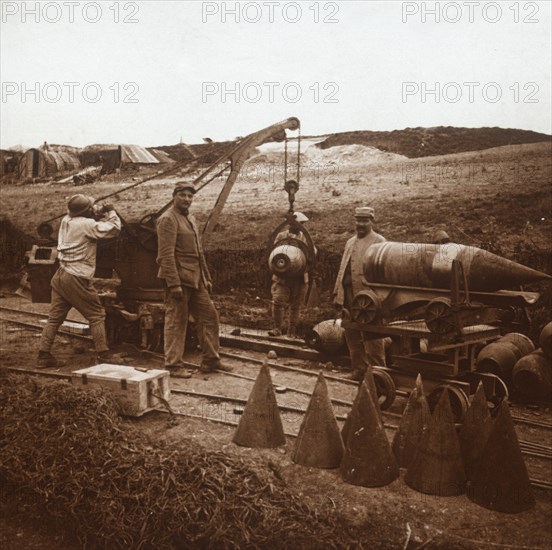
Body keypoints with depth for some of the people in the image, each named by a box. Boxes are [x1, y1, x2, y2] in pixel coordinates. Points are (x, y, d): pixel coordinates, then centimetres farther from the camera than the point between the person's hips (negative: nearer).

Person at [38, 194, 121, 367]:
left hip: (60, 275, 8)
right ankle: (103, 356, 3)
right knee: (97, 315, 3)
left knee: (54, 317, 11)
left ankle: (44, 355, 11)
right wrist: (111, 212, 3)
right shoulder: (86, 224, -14)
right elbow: (114, 229, -14)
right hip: (77, 279, -8)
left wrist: (98, 213, 14)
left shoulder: (66, 221, 10)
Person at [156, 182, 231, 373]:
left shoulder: (191, 219, 18)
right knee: (176, 321, -1)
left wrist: (207, 277, 17)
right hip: (178, 278, -9)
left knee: (209, 316, 9)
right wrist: (174, 284, -22)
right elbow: (166, 255, -18)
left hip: (196, 279, 9)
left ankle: (210, 360, 18)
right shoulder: (168, 219, -11)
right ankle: (173, 365, 9)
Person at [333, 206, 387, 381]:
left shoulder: (378, 242, -4)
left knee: (372, 338, -1)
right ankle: (359, 369, 25)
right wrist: (338, 296, 13)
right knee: (352, 335, 13)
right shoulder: (350, 242, 19)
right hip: (349, 296, 7)